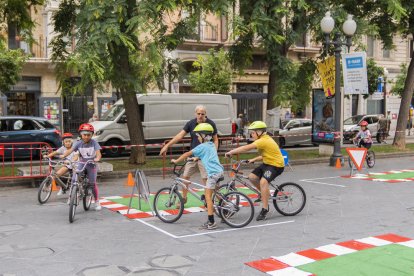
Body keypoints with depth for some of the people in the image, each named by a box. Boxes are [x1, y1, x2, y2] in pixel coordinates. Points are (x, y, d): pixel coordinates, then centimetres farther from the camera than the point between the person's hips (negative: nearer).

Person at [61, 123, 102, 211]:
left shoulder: (94, 143, -12)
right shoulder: (78, 143, -9)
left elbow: (98, 153, -22)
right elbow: (70, 150, -21)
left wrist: (97, 158, -44)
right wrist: (64, 155, -40)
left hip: (91, 165, -2)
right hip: (81, 164, 2)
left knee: (93, 183, -1)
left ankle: (97, 202, 15)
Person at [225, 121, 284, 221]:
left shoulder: (263, 141, -23)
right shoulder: (265, 139, 9)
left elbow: (246, 148, -29)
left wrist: (231, 152, -26)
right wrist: (254, 159, 5)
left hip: (276, 165, -10)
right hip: (267, 163, 10)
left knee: (263, 182, -28)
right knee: (252, 177, 0)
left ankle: (265, 209, -21)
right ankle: (265, 193, 23)